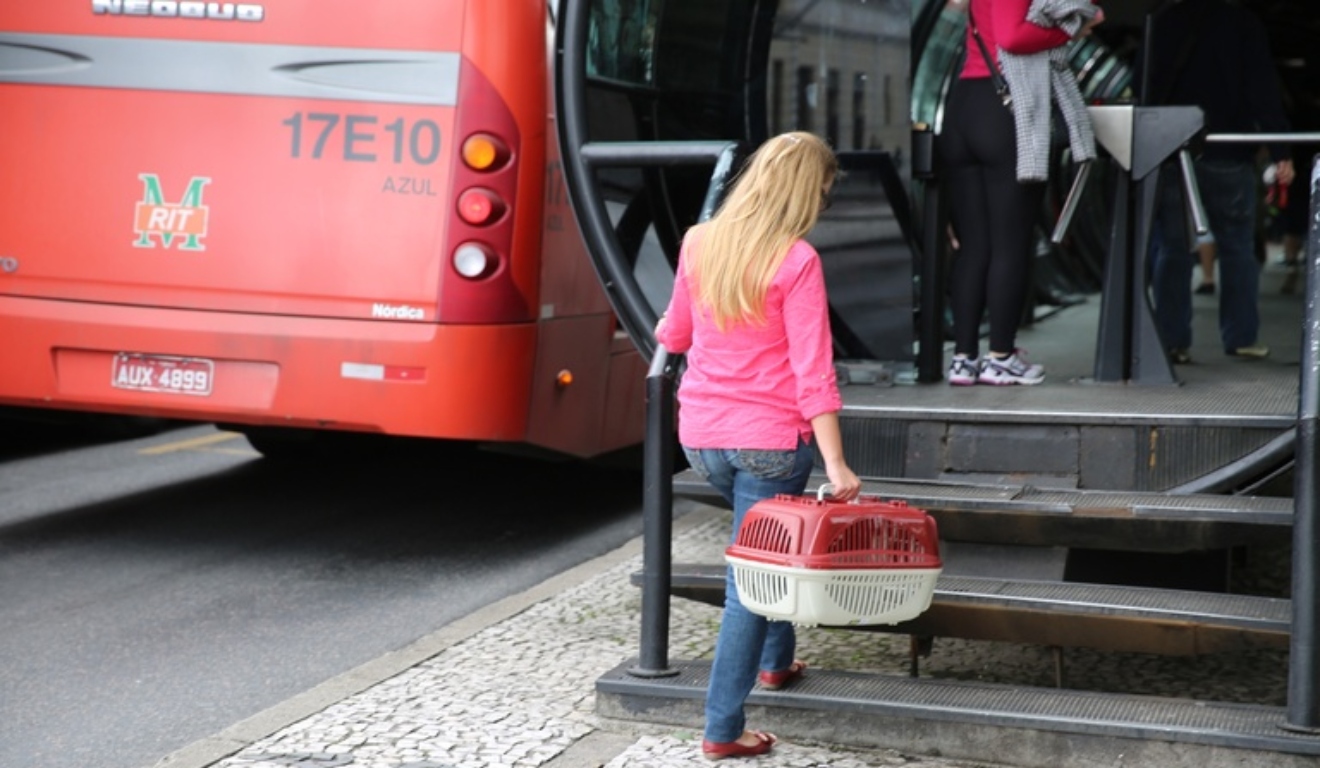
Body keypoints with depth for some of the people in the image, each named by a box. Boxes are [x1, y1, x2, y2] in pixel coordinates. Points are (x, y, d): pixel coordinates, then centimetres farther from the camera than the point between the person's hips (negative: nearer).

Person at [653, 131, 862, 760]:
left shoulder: (699, 243, 4)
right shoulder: (796, 261, -13)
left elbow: (675, 336, 19)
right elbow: (813, 373, -17)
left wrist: (664, 330, 43)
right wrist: (835, 465, -16)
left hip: (701, 439, 6)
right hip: (769, 441, -6)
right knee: (750, 582, 1)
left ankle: (775, 662, 37)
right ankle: (722, 731, 4)